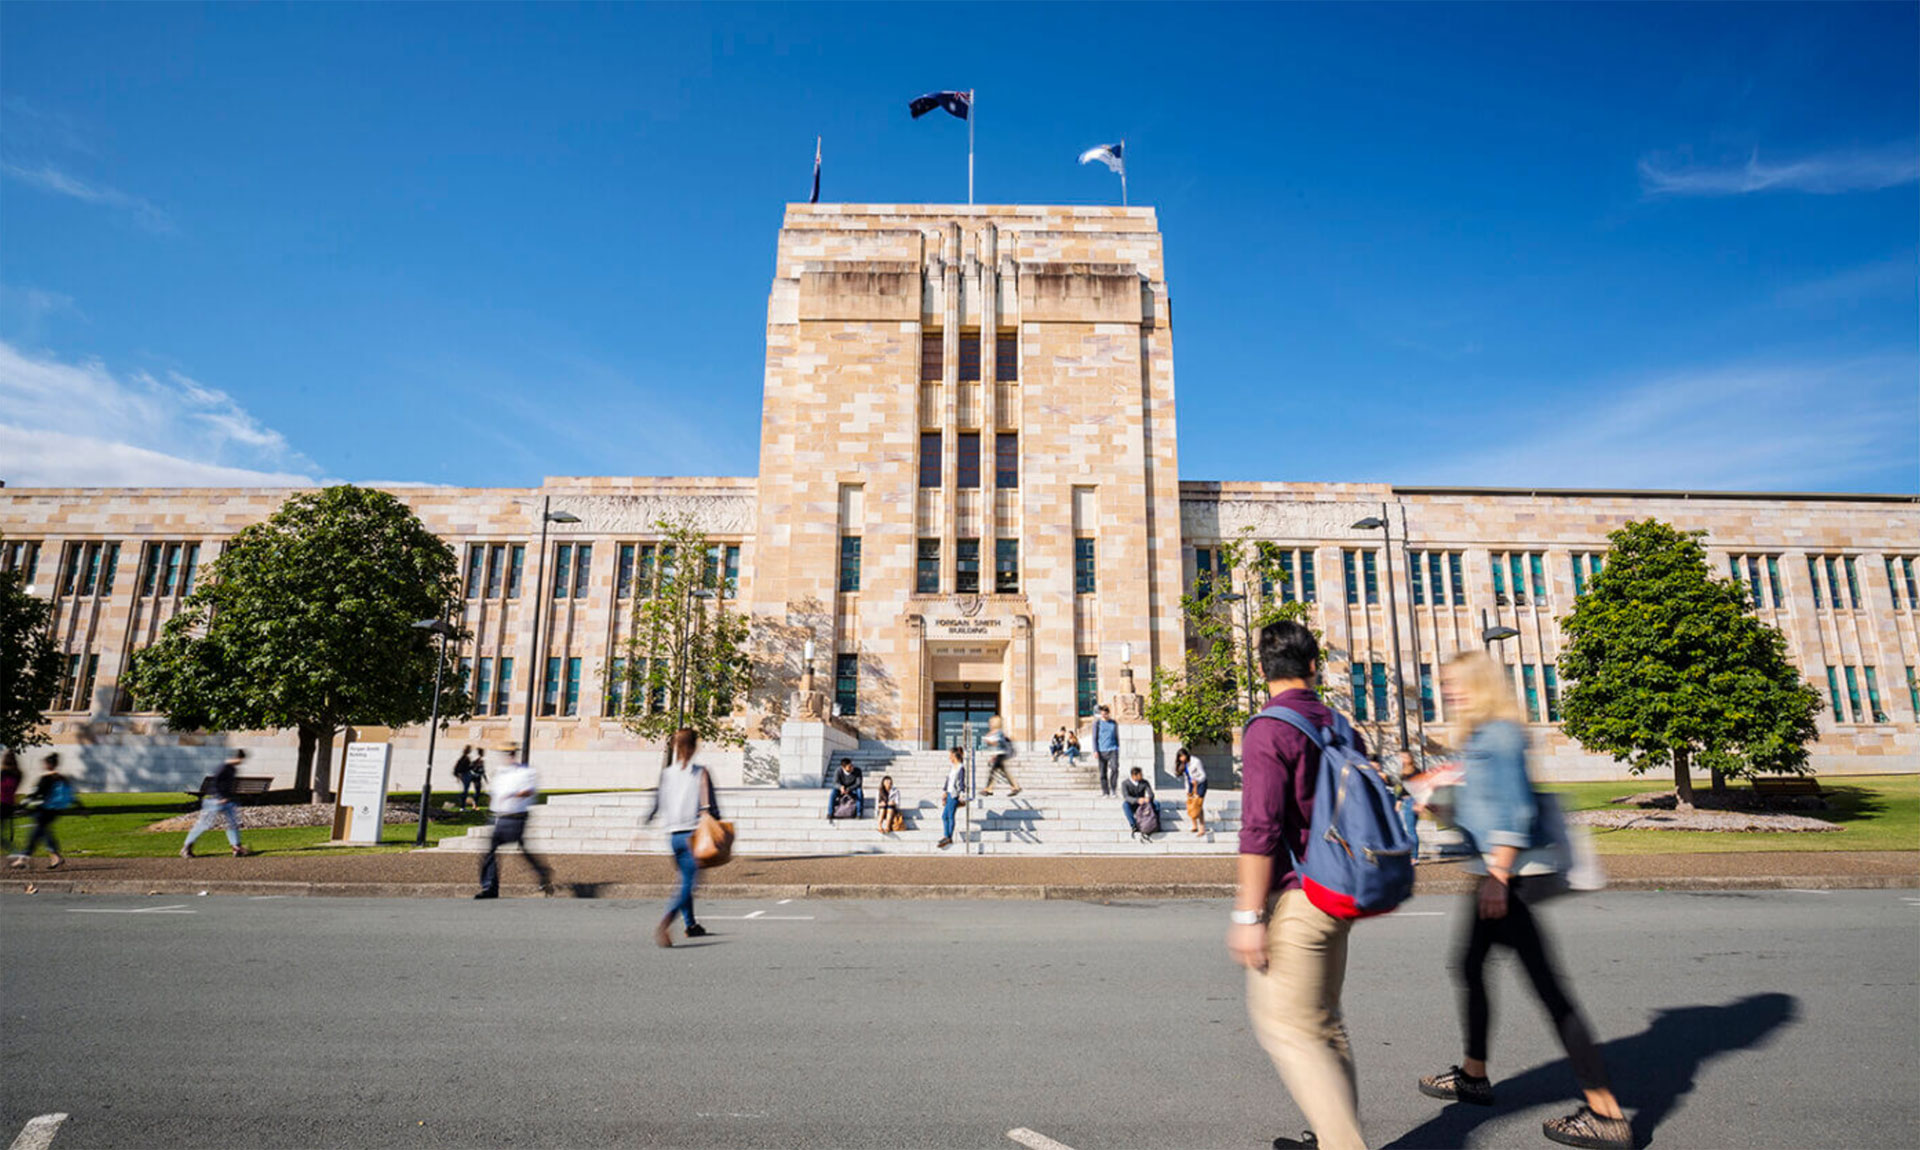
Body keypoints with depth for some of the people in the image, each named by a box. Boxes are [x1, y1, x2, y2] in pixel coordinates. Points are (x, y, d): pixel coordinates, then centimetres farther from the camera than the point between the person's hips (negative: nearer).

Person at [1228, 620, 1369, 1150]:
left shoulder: (1267, 731, -15)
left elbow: (1260, 829, -21)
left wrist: (1248, 915, -17)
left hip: (1293, 899, -8)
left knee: (1286, 1027, 0)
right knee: (1324, 1023, 19)